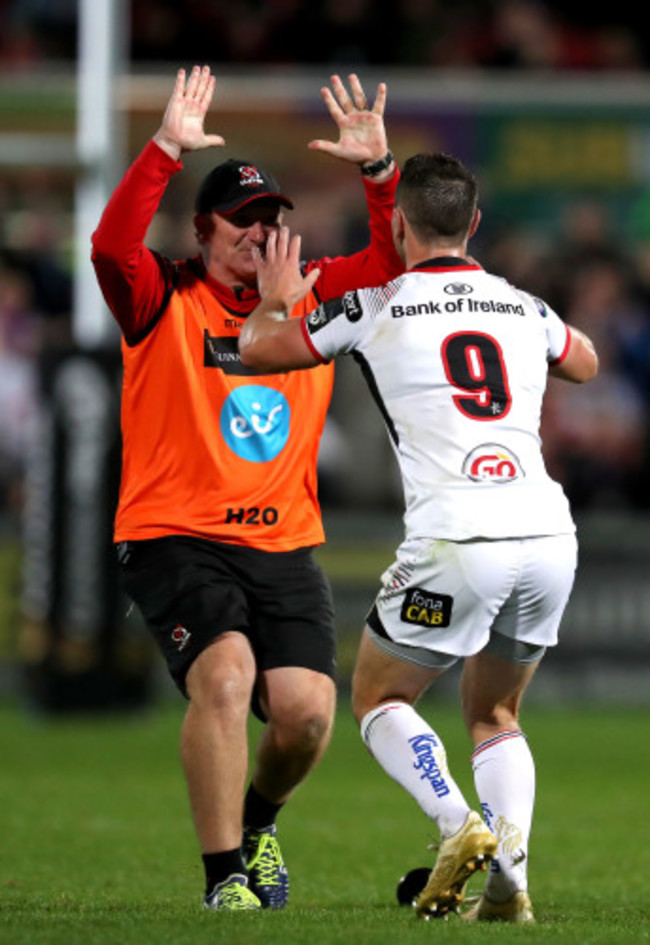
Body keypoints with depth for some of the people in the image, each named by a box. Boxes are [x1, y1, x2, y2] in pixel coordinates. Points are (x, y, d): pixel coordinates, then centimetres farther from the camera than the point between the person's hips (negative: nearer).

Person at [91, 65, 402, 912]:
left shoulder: (311, 299, 12)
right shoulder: (164, 301, 1)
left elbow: (395, 260, 7)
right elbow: (113, 246, -17)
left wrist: (378, 168, -8)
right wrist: (165, 149, -26)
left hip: (284, 546, 4)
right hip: (176, 539, -4)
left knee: (307, 708, -10)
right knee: (224, 673, -27)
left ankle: (258, 819, 24)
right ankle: (225, 877, -16)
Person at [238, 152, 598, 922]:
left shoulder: (377, 306, 4)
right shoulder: (523, 308, 17)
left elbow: (256, 350, 17)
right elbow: (585, 363, 40)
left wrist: (277, 300, 36)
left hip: (457, 540, -4)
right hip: (550, 535, 5)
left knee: (378, 697, 16)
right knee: (494, 716, 22)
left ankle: (459, 824, -10)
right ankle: (510, 874, 0)